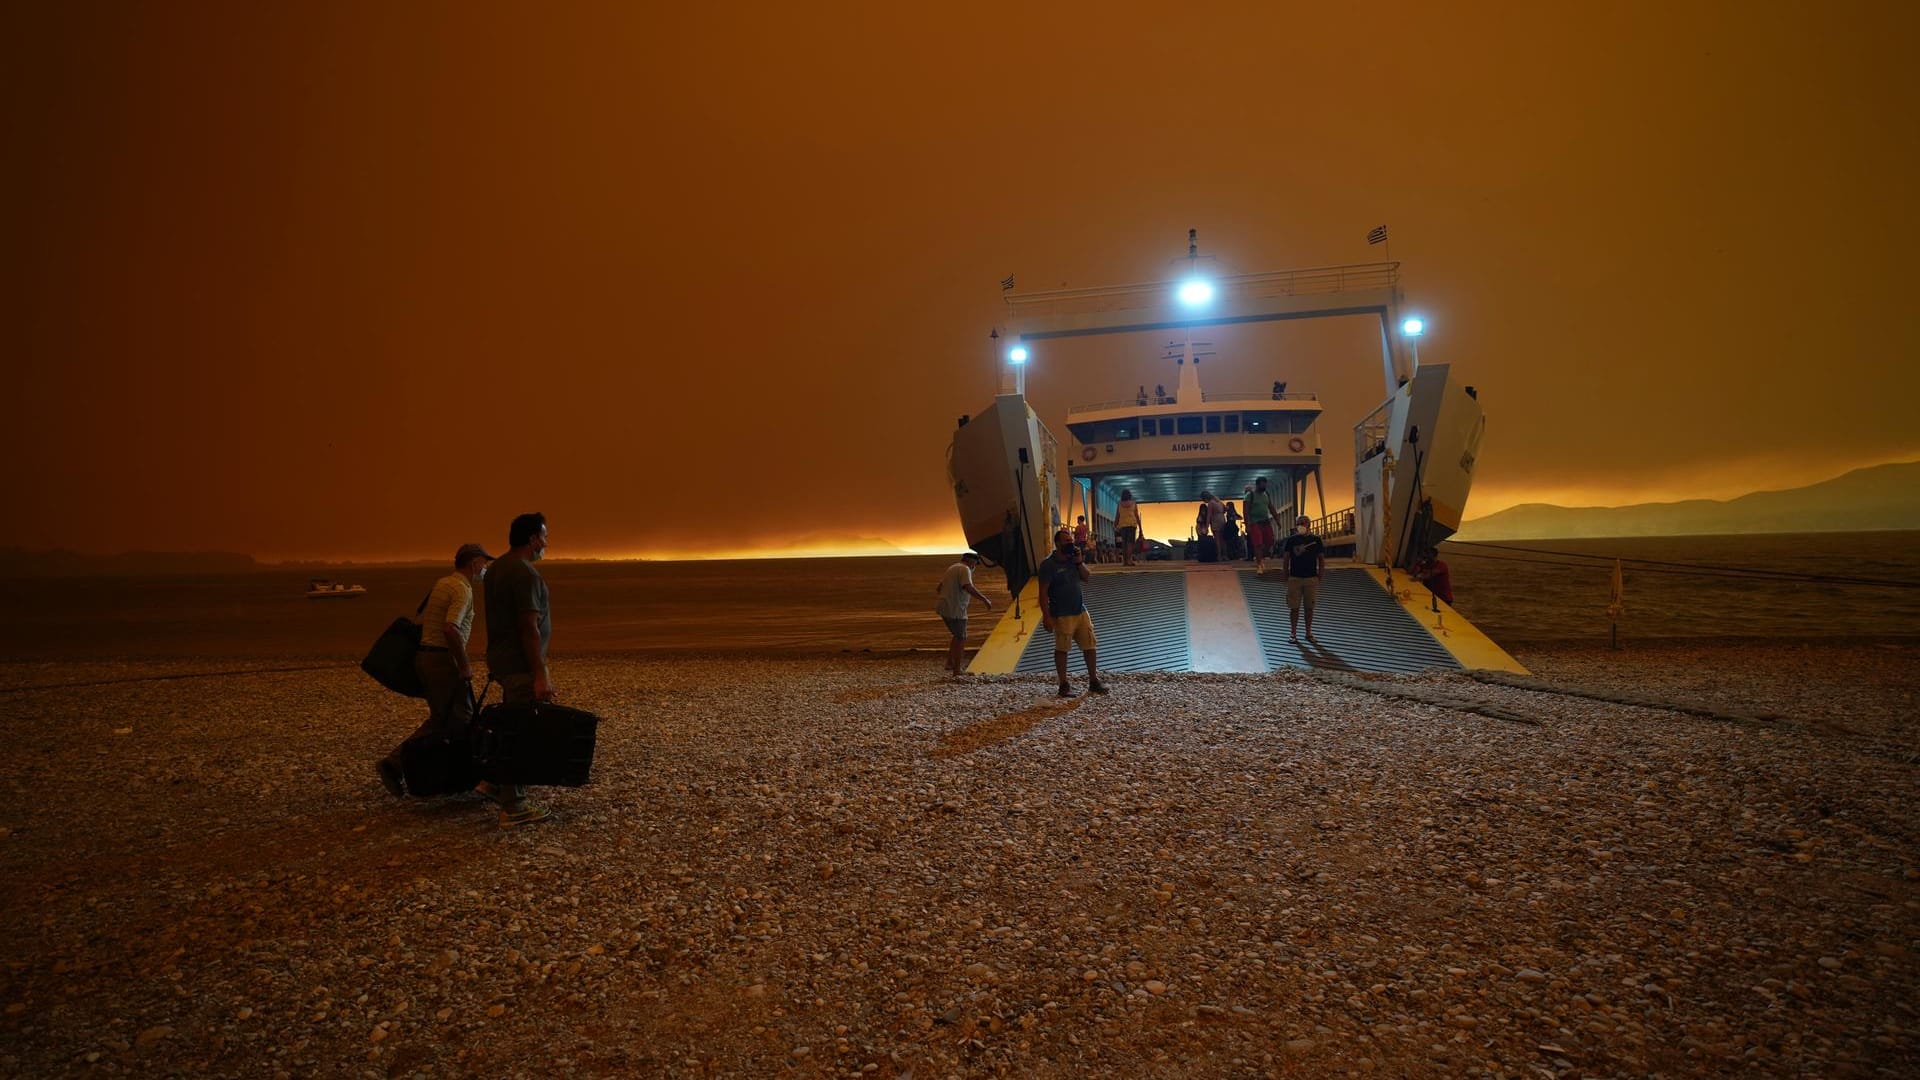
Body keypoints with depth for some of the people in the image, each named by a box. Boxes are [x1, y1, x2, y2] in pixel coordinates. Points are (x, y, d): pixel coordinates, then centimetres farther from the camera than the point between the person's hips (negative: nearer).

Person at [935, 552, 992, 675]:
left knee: (959, 636, 23)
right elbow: (969, 588, -27)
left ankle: (950, 663, 19)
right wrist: (985, 600, -23)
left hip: (944, 608, 9)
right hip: (955, 610, -9)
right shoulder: (965, 569, -11)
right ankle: (956, 671, 5)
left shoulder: (952, 568, 17)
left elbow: (938, 588, 25)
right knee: (961, 640, 2)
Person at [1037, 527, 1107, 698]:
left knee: (1089, 646, 9)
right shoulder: (1048, 564, -13)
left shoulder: (1073, 559, 7)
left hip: (1081, 611, 6)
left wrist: (1079, 562, -6)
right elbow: (1043, 592, -14)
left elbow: (1086, 577, 9)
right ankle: (1064, 685, 15)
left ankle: (1094, 681, 21)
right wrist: (1047, 616, -18)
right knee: (1061, 649, 5)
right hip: (1062, 615, -6)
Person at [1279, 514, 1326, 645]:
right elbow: (1285, 559, 3)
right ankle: (1293, 634, 9)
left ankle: (1309, 633, 18)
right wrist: (1285, 575, -3)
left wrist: (1320, 576, 0)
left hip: (1311, 578, 1)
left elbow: (1321, 559, 6)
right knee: (1294, 608, 1)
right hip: (1294, 577, -1)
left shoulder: (1315, 540, 2)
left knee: (1309, 607, 8)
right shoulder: (1291, 540, 0)